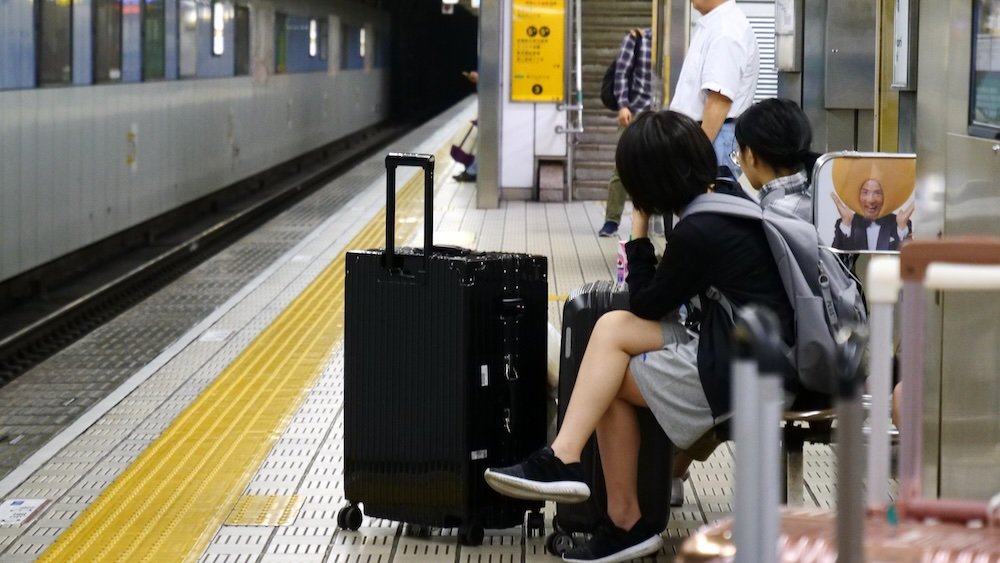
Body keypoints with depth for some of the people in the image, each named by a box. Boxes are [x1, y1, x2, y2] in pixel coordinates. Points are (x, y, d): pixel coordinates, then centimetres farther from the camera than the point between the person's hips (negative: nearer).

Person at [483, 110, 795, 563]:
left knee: (611, 381, 2)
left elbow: (646, 305, -2)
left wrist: (638, 232, 3)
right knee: (612, 327, 3)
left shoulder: (696, 232, -18)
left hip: (739, 368, -9)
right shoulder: (732, 204, 8)